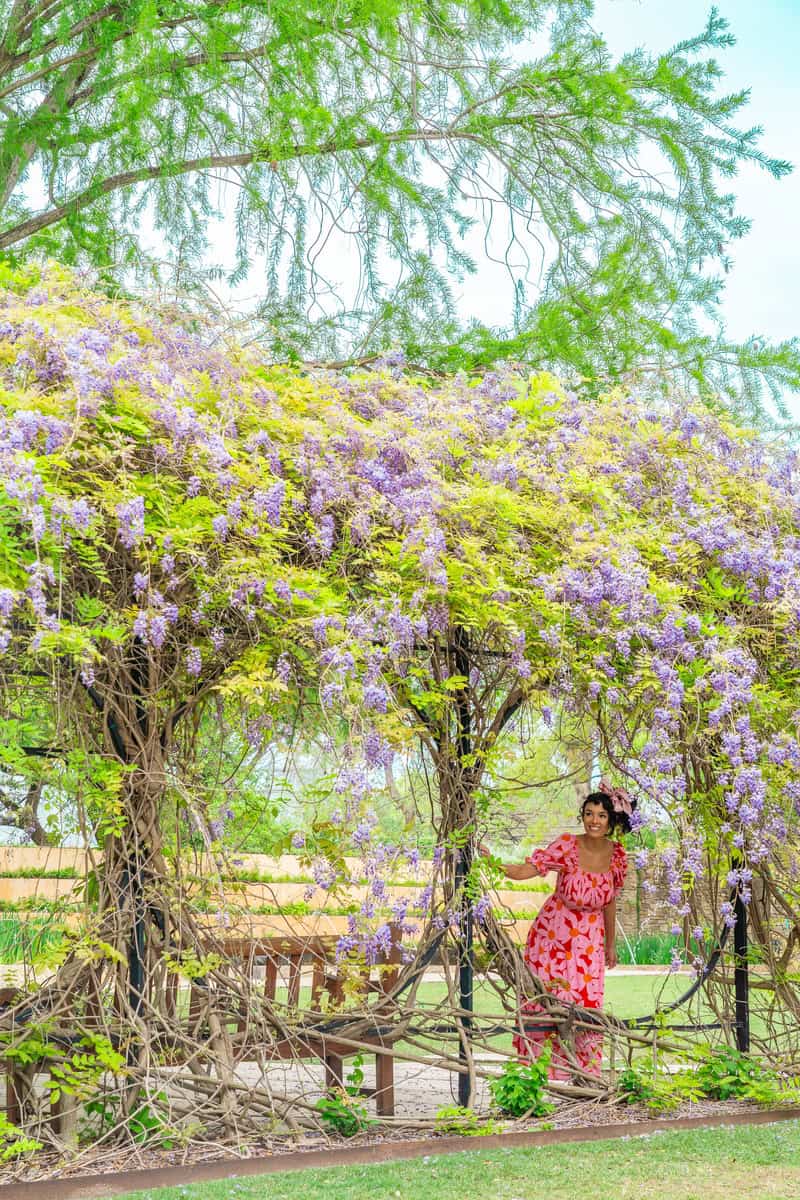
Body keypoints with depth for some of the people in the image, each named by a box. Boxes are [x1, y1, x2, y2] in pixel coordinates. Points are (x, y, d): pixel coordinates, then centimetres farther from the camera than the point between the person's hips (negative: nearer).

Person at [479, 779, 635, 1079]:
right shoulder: (567, 846, -18)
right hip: (551, 933, -2)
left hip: (589, 940, 2)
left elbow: (609, 901, 7)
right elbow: (525, 870, -26)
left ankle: (584, 1075, 12)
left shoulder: (617, 856, -7)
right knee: (541, 1001, 2)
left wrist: (611, 945, 16)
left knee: (585, 1004, -2)